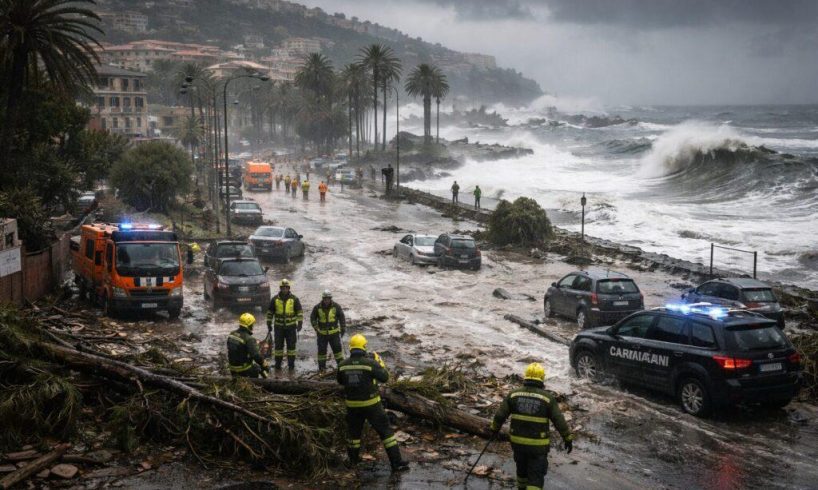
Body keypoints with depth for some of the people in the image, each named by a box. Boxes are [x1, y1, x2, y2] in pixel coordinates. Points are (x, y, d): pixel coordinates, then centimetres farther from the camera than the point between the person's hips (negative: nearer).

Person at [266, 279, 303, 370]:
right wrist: (269, 324, 7)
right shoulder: (275, 299, 3)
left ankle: (291, 363, 10)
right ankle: (278, 363, 12)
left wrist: (300, 323, -5)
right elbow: (270, 312, 10)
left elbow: (299, 312, 2)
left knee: (291, 345, 3)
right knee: (278, 345, 3)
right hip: (279, 327, 1)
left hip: (291, 326, 0)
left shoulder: (294, 299, 0)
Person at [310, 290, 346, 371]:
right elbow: (312, 318, 8)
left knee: (337, 348, -2)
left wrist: (343, 329, 5)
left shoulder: (336, 306, -5)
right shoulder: (317, 307, -5)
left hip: (334, 333, -1)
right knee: (322, 350, 4)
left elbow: (342, 318, 5)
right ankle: (321, 367, 15)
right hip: (322, 333, 1)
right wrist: (316, 328, 0)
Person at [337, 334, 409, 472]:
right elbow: (384, 377, -7)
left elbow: (340, 381, 11)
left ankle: (353, 459, 39)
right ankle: (396, 462, 5)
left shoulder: (343, 365, -6)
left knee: (354, 430, 24)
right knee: (385, 430, 6)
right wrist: (379, 361, 4)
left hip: (352, 405, 3)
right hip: (371, 404, -3)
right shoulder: (370, 363, -18)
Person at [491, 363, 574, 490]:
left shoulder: (514, 394, -5)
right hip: (537, 445, -3)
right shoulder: (548, 397, -11)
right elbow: (559, 421, -8)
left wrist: (495, 428, 16)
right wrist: (568, 438, 3)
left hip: (517, 441, 3)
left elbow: (500, 415, -1)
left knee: (522, 467, 26)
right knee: (536, 476, 3)